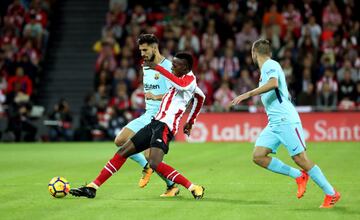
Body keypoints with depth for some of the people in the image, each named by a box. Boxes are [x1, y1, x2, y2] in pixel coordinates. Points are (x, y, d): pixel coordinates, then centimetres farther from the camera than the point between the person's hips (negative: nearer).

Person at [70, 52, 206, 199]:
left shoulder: (189, 78, -7)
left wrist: (159, 68, -28)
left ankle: (194, 188, -18)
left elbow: (180, 85, -33)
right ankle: (92, 187, 14)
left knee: (154, 164, -28)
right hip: (155, 123, 10)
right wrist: (190, 122, 45)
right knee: (123, 152, 8)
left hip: (165, 126, -10)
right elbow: (201, 97, 37)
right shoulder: (182, 79, 21)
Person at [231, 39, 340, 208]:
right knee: (258, 156, -4)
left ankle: (331, 194, -1)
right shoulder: (266, 68, 21)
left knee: (300, 158, -10)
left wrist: (248, 94, -30)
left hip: (286, 120, -9)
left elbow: (273, 83, -29)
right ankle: (299, 176, 4)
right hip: (274, 123, 9)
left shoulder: (270, 65, -8)